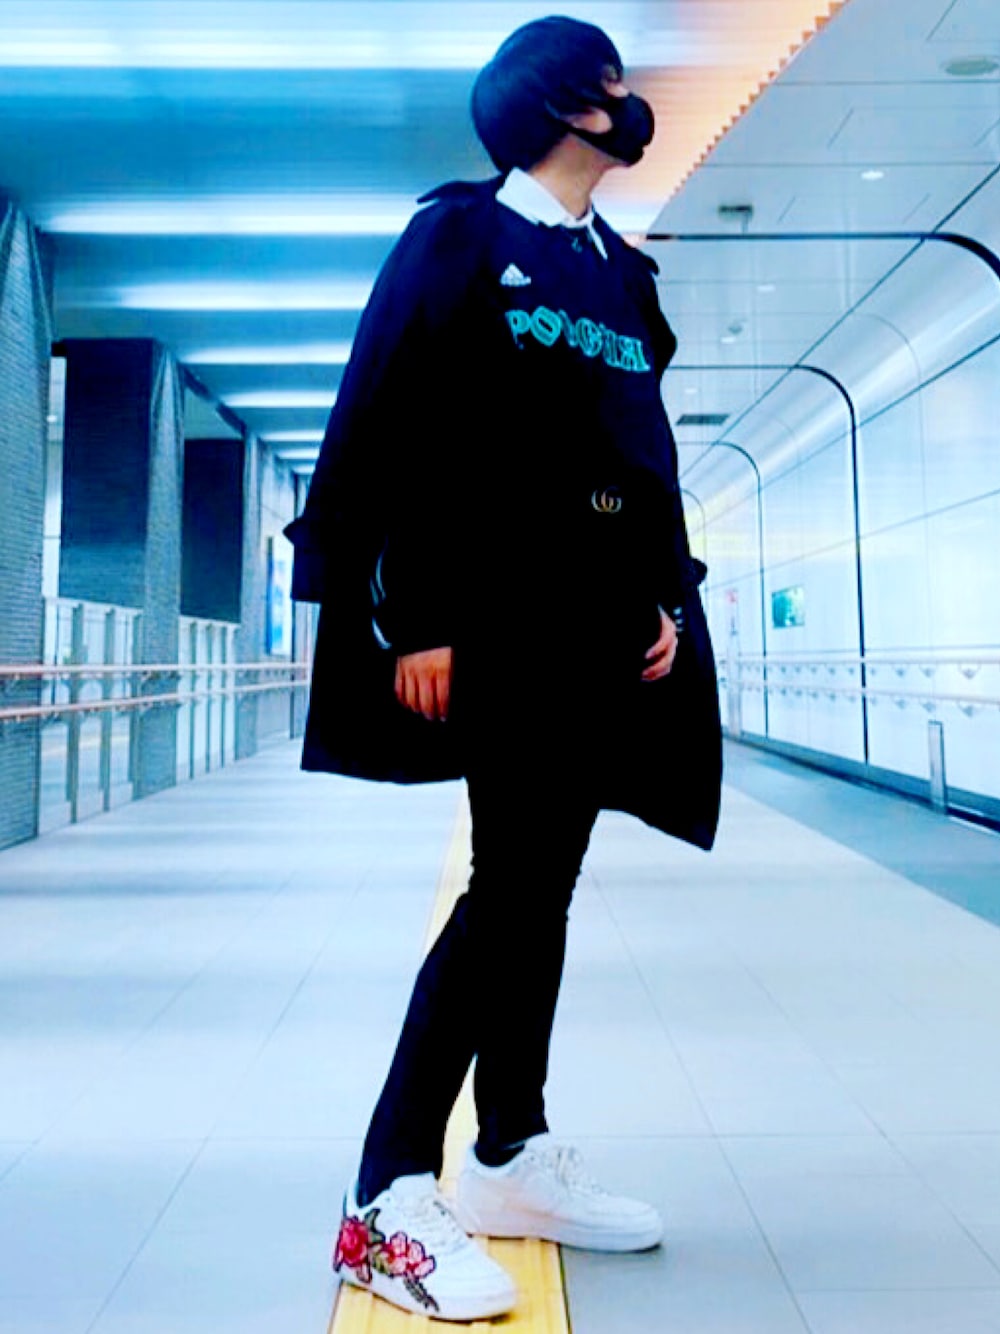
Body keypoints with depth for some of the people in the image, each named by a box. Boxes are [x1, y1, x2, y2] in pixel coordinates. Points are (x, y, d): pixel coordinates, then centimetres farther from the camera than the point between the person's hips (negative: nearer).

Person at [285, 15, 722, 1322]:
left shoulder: (622, 271, 23)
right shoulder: (458, 231, 3)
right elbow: (389, 431, -8)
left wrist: (670, 597, 9)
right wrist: (414, 621, -16)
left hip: (606, 623, 7)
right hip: (495, 615, -7)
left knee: (541, 883, 9)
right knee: (512, 883, -12)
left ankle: (511, 1157, 21)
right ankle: (389, 1198, -1)